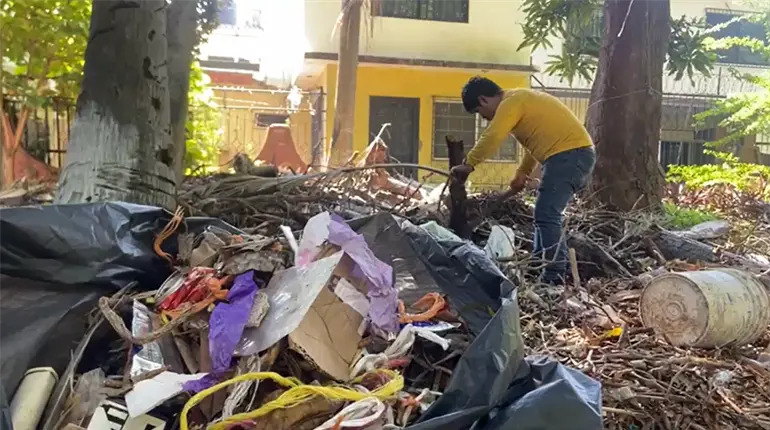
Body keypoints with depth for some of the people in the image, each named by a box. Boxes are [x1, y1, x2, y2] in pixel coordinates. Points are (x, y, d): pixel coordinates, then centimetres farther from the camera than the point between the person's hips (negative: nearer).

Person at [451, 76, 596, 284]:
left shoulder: (511, 102, -9)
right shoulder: (521, 100, 22)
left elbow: (491, 138, -23)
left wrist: (468, 165, -17)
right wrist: (522, 173, 29)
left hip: (568, 154, -11)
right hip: (577, 153, 11)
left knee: (546, 217, -14)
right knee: (547, 215, 16)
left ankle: (554, 277, -17)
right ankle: (542, 268, 21)